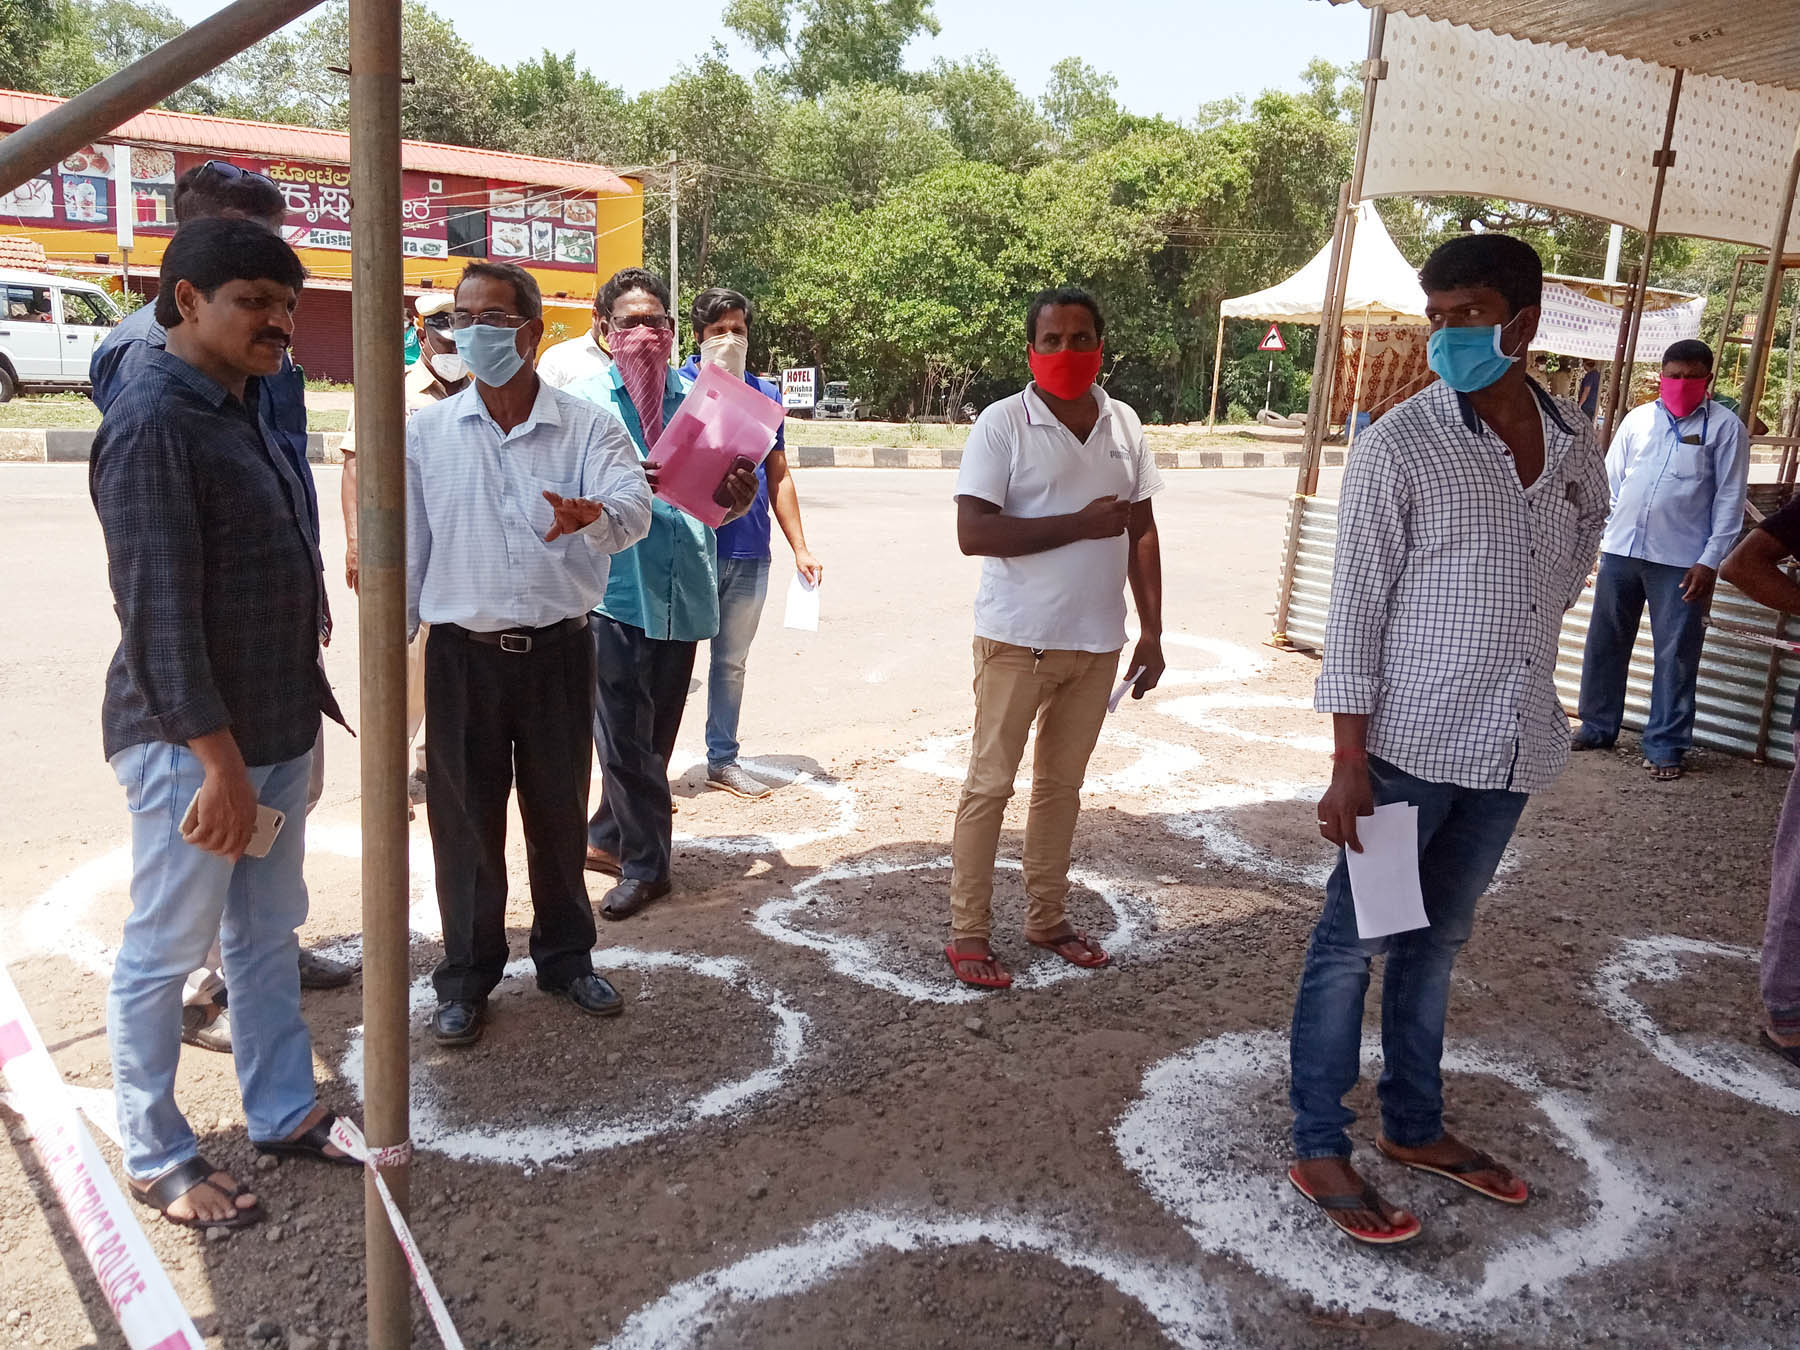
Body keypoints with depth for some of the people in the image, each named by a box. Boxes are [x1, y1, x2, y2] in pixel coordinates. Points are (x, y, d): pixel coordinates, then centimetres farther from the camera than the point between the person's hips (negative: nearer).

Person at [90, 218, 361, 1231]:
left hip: (275, 729, 9)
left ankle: (285, 1112, 33)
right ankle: (156, 1158, 24)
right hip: (193, 744, -9)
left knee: (270, 934, 18)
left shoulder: (240, 409, 10)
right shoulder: (153, 424, -18)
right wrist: (219, 762, -22)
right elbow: (159, 612, -22)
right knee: (164, 956, 7)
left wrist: (309, 700, 16)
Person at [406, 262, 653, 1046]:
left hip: (559, 651, 0)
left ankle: (565, 957, 34)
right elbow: (406, 549, 6)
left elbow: (633, 506, -20)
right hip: (463, 654, 0)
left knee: (560, 814, 14)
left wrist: (594, 516, -43)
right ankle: (466, 980, 25)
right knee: (464, 820, 7)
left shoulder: (589, 428, -2)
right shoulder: (425, 433, 2)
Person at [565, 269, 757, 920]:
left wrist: (737, 494, -13)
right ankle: (645, 863, 13)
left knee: (656, 733, 13)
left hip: (682, 591, 4)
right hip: (615, 589, -3)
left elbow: (717, 503, 10)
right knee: (625, 735, 0)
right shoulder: (586, 400, 1)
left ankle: (607, 836, 31)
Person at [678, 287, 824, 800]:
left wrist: (800, 547, 8)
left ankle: (723, 759, 27)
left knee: (732, 662, 15)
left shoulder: (765, 393, 9)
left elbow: (778, 476, 11)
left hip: (750, 553, 4)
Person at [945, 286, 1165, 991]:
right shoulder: (1002, 424, -9)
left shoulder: (1124, 426, 7)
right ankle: (968, 932, 13)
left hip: (1097, 641, 5)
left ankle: (1047, 916, 29)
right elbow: (973, 533, -18)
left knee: (1062, 784, 15)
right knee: (990, 784, 3)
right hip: (1018, 639, -5)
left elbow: (1142, 534, 12)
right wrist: (1080, 523, -20)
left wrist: (1152, 630, 8)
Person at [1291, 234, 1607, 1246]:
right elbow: (1355, 607, -13)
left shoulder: (1577, 443, 4)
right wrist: (1348, 762, -16)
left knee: (1439, 938, 18)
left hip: (1512, 745, 6)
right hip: (1412, 742, -6)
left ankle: (1416, 1125, 34)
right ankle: (1320, 1150, 16)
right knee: (1355, 942, 2)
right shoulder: (1400, 445, -12)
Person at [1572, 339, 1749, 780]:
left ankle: (1665, 746, 9)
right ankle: (1596, 726, 24)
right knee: (1605, 643, 11)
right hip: (1620, 550, 4)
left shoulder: (1725, 427, -1)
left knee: (1675, 654, 1)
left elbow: (1730, 499, -3)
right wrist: (1594, 531, 4)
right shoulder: (1637, 418, 8)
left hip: (1681, 560, -3)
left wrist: (1710, 560, -9)